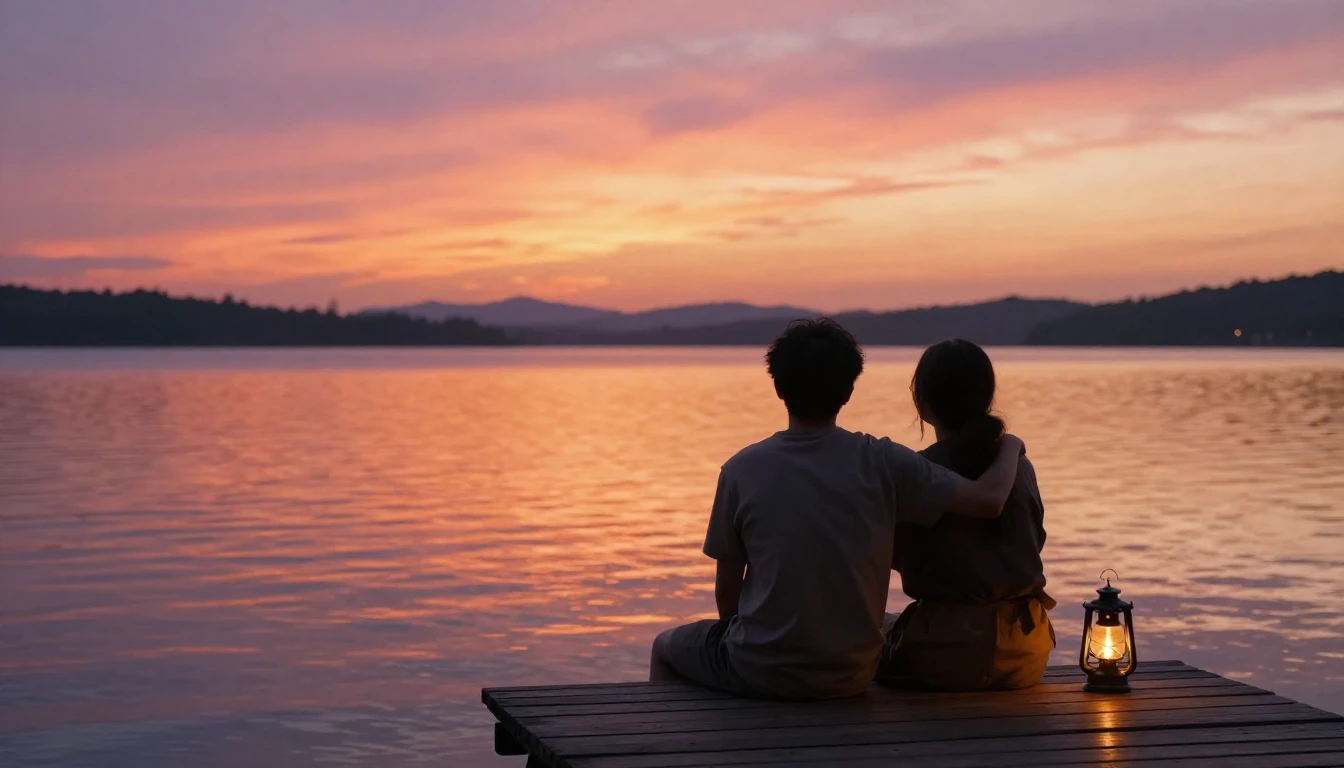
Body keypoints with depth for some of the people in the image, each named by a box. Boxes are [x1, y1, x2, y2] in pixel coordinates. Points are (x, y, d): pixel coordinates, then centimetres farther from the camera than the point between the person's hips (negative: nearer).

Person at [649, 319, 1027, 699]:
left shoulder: (742, 470, -10)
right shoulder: (881, 463, -10)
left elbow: (726, 590, -2)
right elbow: (988, 499, -12)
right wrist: (1009, 447, 10)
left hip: (762, 673, -2)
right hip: (850, 675, 2)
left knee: (666, 646, 29)